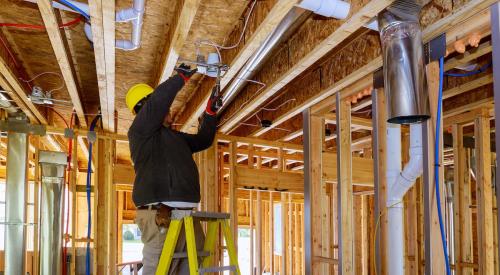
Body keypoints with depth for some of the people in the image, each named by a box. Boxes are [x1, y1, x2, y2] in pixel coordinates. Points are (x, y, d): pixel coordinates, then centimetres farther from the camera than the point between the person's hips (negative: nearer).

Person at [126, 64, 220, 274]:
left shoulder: (176, 137, 27)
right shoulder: (140, 130, 1)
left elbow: (203, 140, 36)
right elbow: (158, 100, -13)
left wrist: (211, 112, 25)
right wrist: (181, 77, -3)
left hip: (186, 215, 9)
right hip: (161, 217, -9)